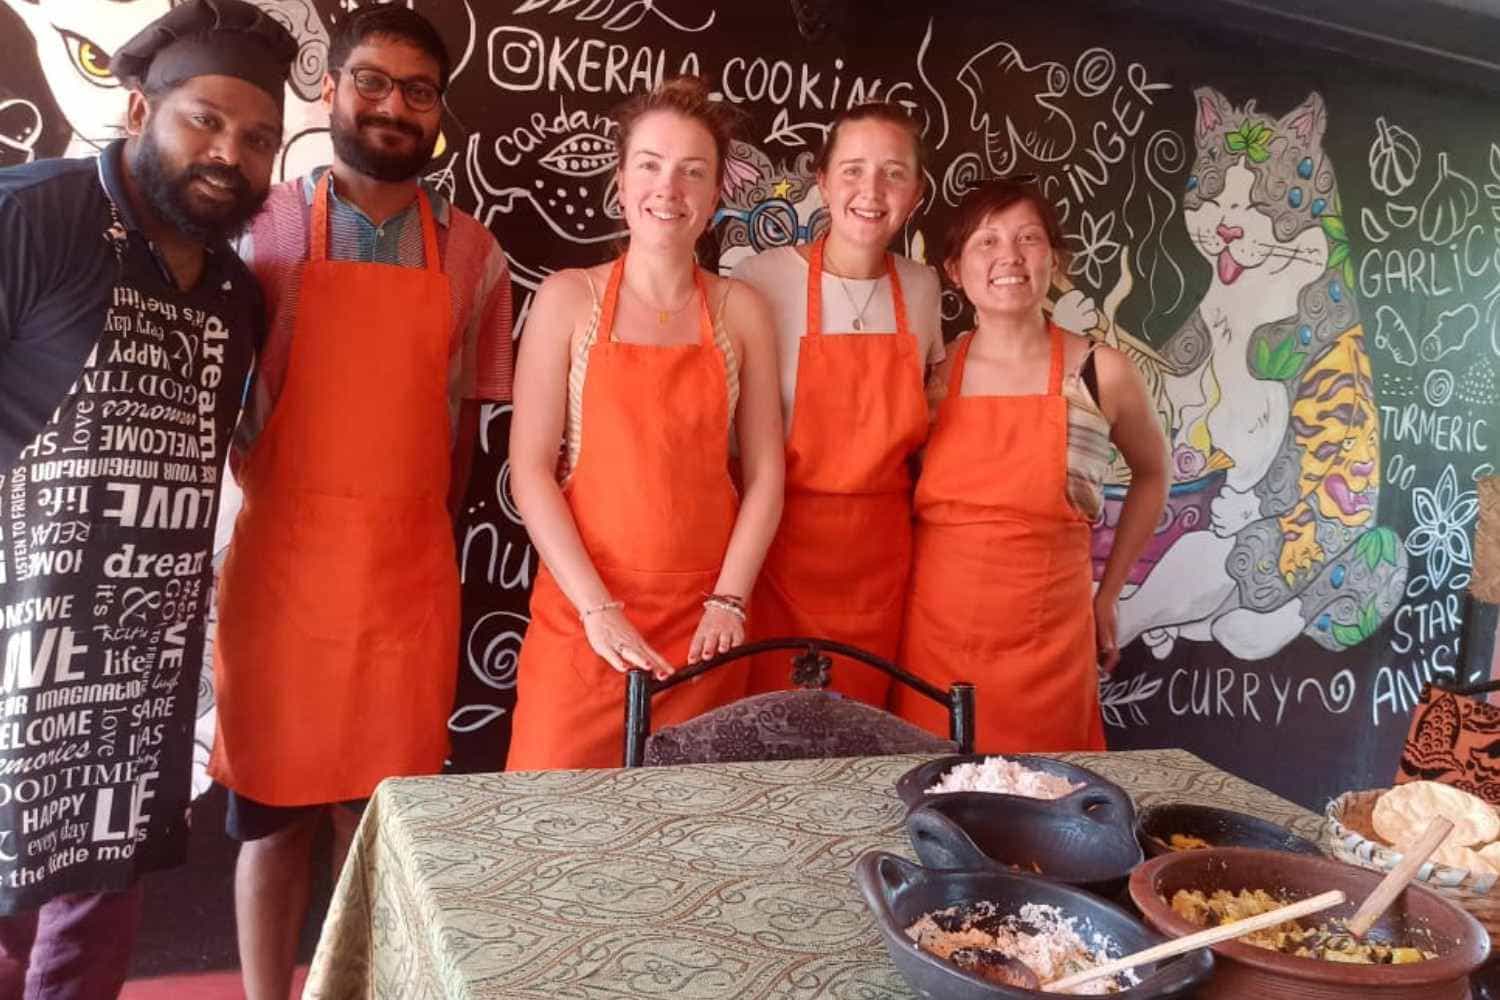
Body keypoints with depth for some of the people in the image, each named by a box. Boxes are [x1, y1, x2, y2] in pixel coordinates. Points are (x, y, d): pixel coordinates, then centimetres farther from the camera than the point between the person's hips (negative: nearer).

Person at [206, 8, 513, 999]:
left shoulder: (473, 253, 6)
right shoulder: (262, 228, 0)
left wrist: (424, 530, 7)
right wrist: (290, 506, -4)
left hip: (411, 573, 2)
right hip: (282, 564, -1)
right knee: (274, 810, 9)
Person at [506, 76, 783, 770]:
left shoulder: (740, 310, 4)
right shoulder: (569, 298, -2)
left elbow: (765, 472, 4)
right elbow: (530, 470, -6)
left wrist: (729, 601, -6)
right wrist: (597, 608, -12)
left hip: (704, 620, 2)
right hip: (583, 607, -1)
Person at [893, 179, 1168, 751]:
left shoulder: (1101, 374, -3)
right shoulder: (930, 374, 0)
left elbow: (1152, 472, 15)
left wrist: (1107, 594, 13)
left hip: (1047, 644, -1)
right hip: (933, 639, 1)